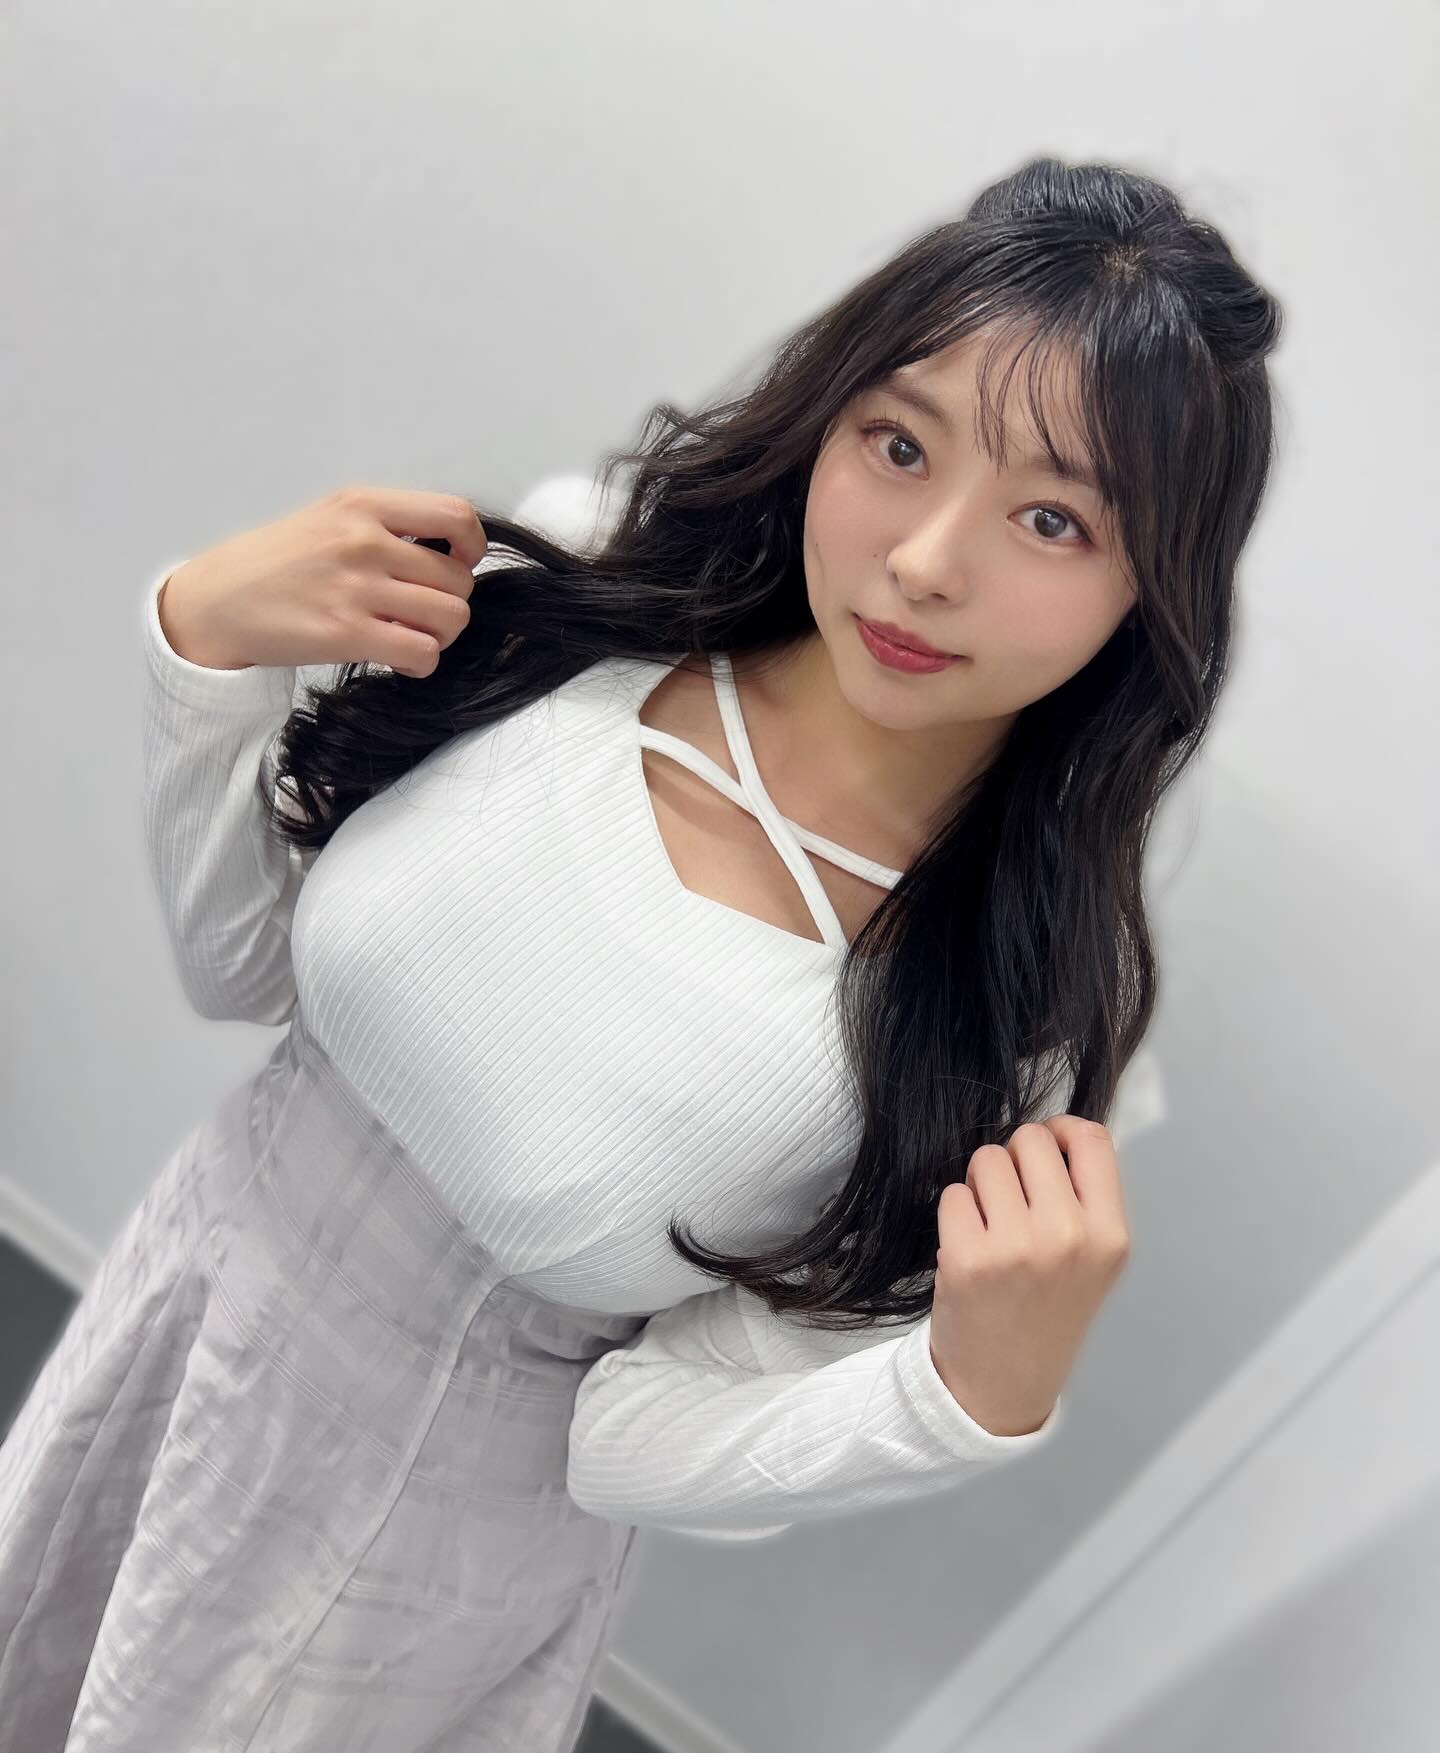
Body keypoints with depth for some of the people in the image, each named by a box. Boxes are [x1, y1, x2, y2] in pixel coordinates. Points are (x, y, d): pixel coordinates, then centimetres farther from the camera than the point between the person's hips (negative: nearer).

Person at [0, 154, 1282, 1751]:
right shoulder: (568, 591, -19)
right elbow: (236, 965, -7)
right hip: (183, 1282, 4)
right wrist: (203, 639, -21)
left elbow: (652, 1445, -19)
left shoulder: (1011, 1016, -27)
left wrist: (987, 1389, -36)